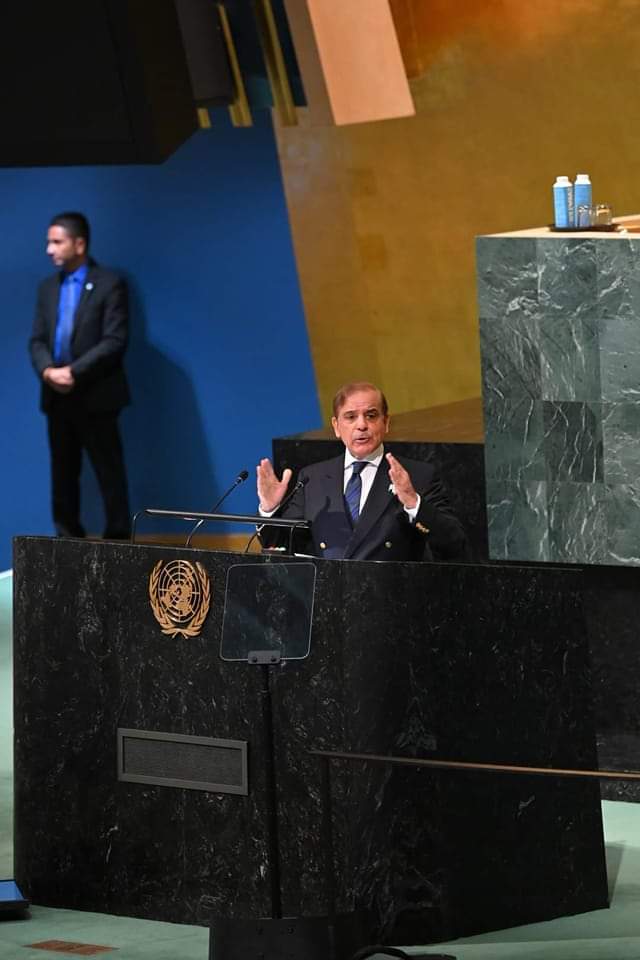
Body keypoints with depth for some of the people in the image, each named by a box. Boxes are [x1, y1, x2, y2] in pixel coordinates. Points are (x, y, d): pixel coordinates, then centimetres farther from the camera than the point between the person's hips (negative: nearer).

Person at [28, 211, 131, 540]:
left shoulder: (109, 285, -6)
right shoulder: (48, 288, 14)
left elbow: (115, 341, -13)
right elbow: (37, 340, 11)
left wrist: (73, 372, -19)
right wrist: (47, 371, -11)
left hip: (94, 398, -6)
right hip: (57, 398, 6)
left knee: (110, 476, -2)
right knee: (62, 478, 8)